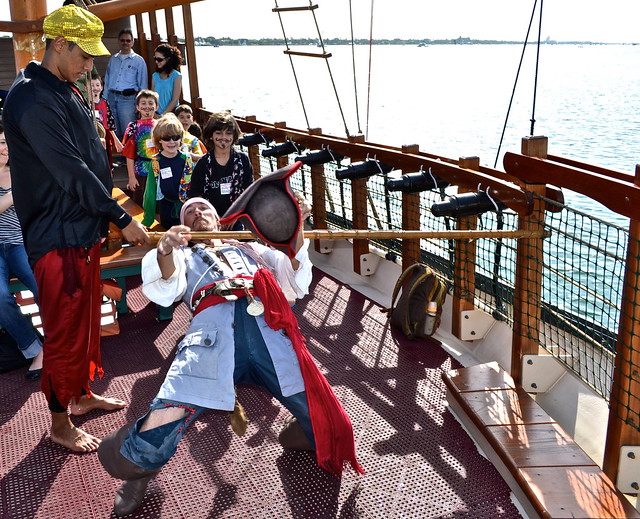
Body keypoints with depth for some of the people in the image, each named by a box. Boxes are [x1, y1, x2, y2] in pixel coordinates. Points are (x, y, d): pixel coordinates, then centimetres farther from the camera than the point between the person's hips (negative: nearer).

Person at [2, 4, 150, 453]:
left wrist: (106, 215, 18)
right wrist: (122, 218, -17)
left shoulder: (66, 91, 12)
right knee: (65, 331, 2)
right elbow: (72, 173, -23)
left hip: (85, 230, 10)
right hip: (58, 238, -10)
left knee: (87, 319, 21)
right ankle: (61, 423, 20)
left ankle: (83, 394, 40)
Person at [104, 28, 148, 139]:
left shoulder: (139, 60, 4)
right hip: (112, 97, 5)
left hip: (128, 98, -4)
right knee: (112, 132, 8)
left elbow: (143, 85, 3)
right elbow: (107, 81, 18)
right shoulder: (113, 59, 17)